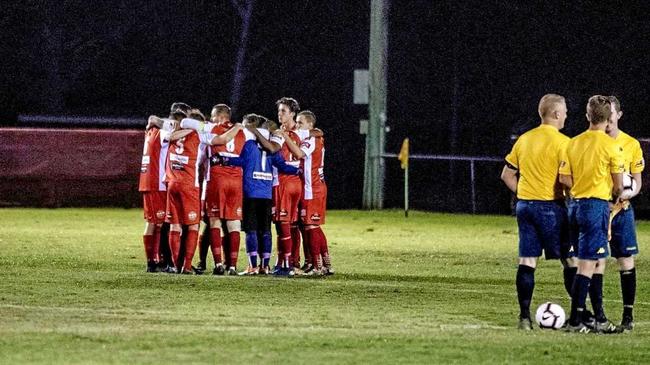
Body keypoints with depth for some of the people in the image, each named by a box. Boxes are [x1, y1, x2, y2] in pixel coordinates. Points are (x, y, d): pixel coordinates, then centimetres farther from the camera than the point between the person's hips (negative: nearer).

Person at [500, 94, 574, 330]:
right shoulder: (562, 142, -10)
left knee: (527, 261, 4)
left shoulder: (524, 140, 10)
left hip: (525, 205, 6)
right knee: (570, 259, 4)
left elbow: (507, 175, 14)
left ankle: (524, 316, 1)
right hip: (551, 206, -6)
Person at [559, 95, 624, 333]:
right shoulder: (611, 146, -9)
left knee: (599, 261, 14)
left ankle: (599, 319, 17)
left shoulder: (573, 143, 7)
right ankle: (575, 321, -7)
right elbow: (618, 185, -5)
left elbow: (564, 178, 4)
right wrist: (614, 195, 15)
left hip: (575, 205, 7)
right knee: (587, 265, -5)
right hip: (597, 206, -7)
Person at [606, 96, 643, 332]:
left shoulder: (631, 145, 3)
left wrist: (629, 192, -14)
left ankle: (628, 315, 4)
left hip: (621, 209, 0)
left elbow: (637, 181, 7)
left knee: (626, 263, -2)